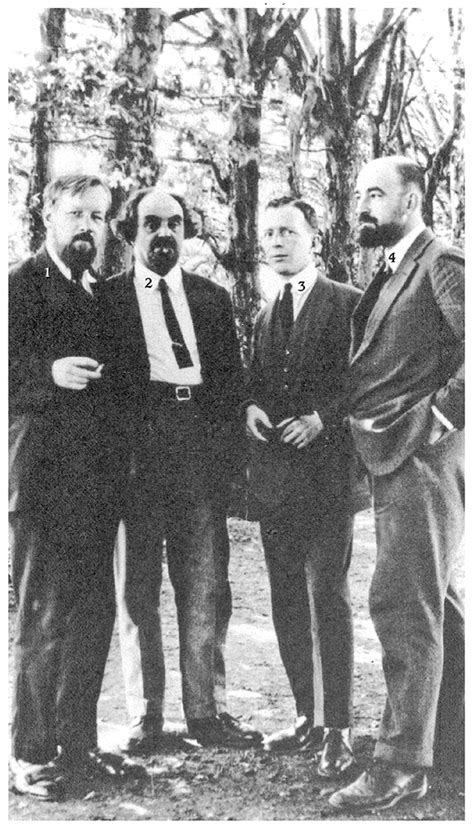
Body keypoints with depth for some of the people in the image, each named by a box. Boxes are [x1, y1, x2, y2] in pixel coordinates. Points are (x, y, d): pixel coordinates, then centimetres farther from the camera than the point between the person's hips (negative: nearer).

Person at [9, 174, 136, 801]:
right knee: (43, 618, -1)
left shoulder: (105, 293, 17)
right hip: (45, 473, -7)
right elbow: (16, 370, -12)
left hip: (101, 476, 7)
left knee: (94, 614, 12)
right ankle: (31, 754, 12)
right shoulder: (22, 285, -3)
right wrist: (49, 373, -25)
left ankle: (78, 740, 25)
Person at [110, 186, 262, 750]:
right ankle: (145, 715, 13)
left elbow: (231, 380, 13)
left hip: (200, 461, 3)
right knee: (136, 592, 4)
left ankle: (206, 710, 14)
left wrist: (225, 456, 2)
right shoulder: (108, 297, 7)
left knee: (205, 589, 4)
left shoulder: (213, 298, 16)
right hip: (134, 460, -2)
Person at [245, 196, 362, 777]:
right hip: (274, 477, 7)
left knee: (328, 596, -7)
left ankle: (337, 729, 2)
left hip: (326, 473, -6)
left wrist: (322, 418, -17)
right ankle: (307, 717, 22)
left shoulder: (348, 304, -2)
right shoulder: (264, 316, 18)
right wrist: (251, 408, 1)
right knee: (287, 601, 10)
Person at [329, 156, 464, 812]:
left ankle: (403, 762, -1)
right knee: (434, 600, 17)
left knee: (401, 603, -9)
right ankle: (451, 728, 30)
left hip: (423, 456, -9)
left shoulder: (443, 265, -9)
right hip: (391, 460, 9)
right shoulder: (391, 273, 19)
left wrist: (441, 415, -18)